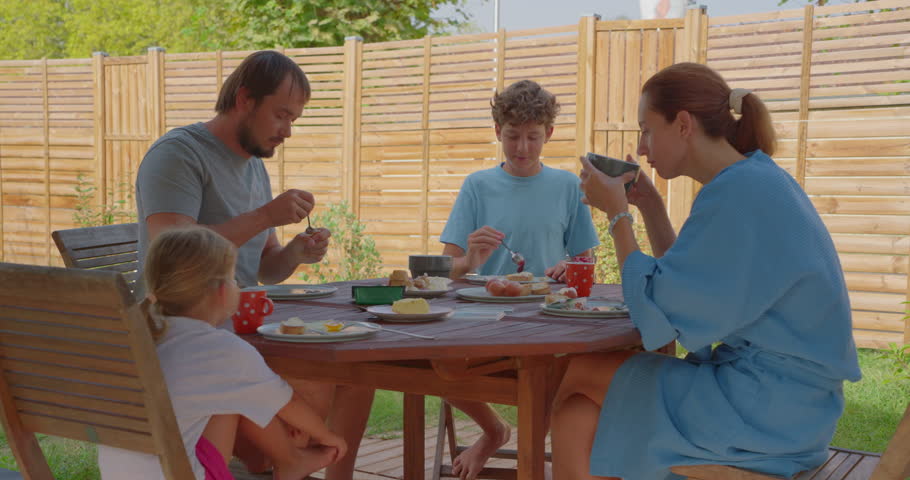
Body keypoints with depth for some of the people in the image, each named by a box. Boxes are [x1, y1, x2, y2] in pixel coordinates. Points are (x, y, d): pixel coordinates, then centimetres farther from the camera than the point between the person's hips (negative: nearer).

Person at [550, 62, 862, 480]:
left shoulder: (740, 192, -20)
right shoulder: (752, 180, 10)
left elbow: (656, 308, -17)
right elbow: (683, 284, 18)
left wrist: (617, 213, -8)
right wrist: (647, 203, 12)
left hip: (768, 410, -9)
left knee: (580, 375, -1)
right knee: (580, 409, 4)